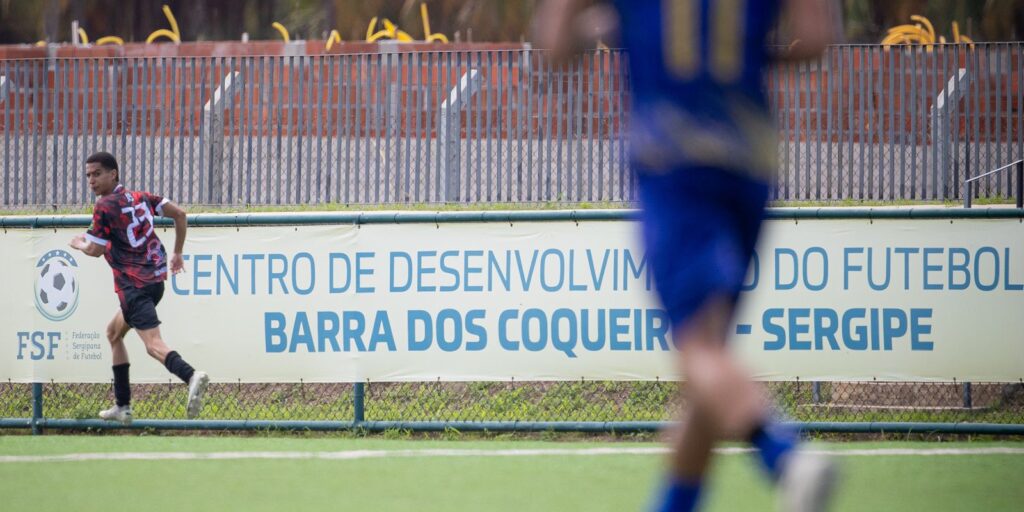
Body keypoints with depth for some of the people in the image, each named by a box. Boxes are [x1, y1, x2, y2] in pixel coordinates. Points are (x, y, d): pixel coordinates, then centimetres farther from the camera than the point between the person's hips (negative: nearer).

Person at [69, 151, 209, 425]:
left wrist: (79, 244, 17)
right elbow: (179, 213, 10)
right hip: (156, 278, 9)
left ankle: (191, 376, -51)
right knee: (114, 332, 26)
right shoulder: (140, 197, 14)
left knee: (154, 345, -23)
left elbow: (95, 249, -6)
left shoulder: (105, 206, -6)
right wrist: (177, 253, 18)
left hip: (134, 285, -9)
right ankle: (122, 406, 26)